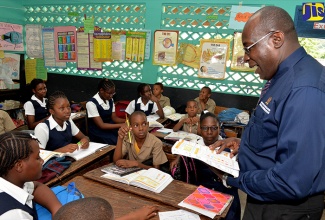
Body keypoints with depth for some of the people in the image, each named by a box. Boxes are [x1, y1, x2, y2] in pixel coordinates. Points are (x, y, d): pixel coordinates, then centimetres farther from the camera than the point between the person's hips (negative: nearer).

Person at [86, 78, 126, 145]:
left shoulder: (110, 100, 4)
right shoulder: (91, 103, -18)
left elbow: (114, 118, 7)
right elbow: (101, 125, -19)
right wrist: (122, 125, -23)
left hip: (110, 129, 6)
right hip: (98, 133, -6)